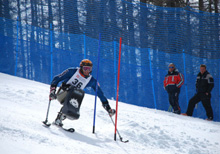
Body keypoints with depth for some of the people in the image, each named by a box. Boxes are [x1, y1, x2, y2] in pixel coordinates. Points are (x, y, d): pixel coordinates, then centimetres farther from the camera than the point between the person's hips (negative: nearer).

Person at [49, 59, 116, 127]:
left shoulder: (91, 80, 4)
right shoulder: (72, 71, -4)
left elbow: (100, 93, 8)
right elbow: (57, 78, -3)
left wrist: (108, 108, 4)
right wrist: (52, 90, -16)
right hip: (62, 93, -3)